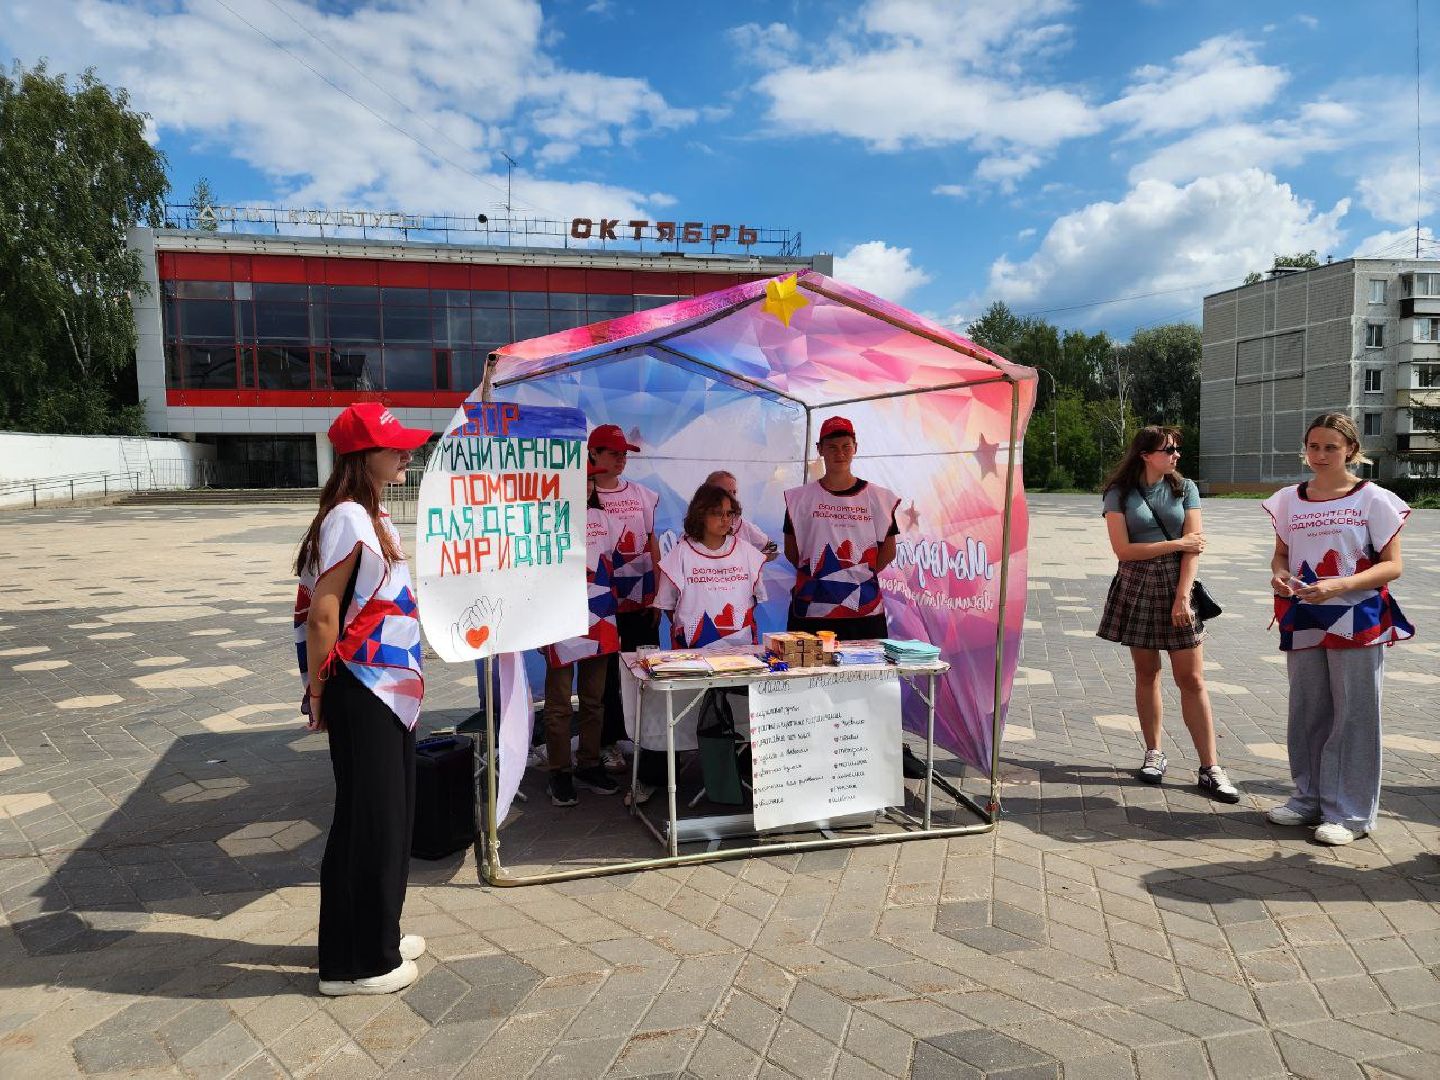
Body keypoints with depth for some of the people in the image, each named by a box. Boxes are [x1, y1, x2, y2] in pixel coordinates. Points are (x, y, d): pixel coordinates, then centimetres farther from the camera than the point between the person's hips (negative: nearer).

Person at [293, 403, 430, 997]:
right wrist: (318, 691, -12)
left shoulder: (372, 515, 11)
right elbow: (321, 615, -20)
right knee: (367, 820, 2)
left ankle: (378, 936, 34)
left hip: (390, 688, 9)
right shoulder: (347, 519, -18)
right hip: (361, 693, -9)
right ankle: (352, 963, 18)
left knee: (391, 815, 18)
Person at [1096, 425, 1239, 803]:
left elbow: (1194, 548, -3)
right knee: (1146, 672, 8)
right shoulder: (1120, 494, -1)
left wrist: (1182, 597, -11)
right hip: (1137, 588, 0)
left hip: (1177, 586, 1)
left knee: (1192, 679, -1)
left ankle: (1210, 767, 3)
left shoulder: (1185, 488, 3)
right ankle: (1154, 753, 22)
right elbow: (1123, 549, -9)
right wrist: (1176, 544, -8)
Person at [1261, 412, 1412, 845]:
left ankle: (1350, 812, 13)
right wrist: (1278, 573, -8)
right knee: (1306, 713, 12)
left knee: (1352, 715, 2)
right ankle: (1310, 798, 26)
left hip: (1356, 623, -4)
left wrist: (1338, 585, -22)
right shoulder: (1289, 499, 7)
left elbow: (1392, 565, -7)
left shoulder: (1372, 499, -6)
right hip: (1302, 622, 4)